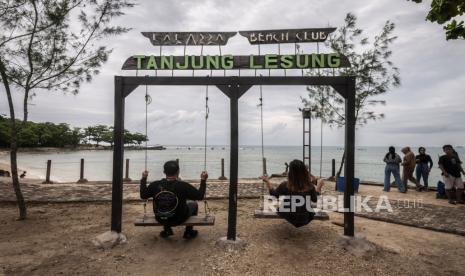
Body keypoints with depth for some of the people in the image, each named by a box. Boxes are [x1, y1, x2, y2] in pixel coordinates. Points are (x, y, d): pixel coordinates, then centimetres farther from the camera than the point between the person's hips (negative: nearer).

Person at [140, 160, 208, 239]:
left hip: (160, 220, 3)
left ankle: (166, 230, 34)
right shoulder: (183, 186, -25)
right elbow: (200, 196, -14)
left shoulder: (155, 185, -16)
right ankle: (189, 232, 26)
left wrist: (144, 179, 11)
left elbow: (143, 196, 3)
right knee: (193, 204, 23)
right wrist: (203, 180, -6)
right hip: (178, 220, -3)